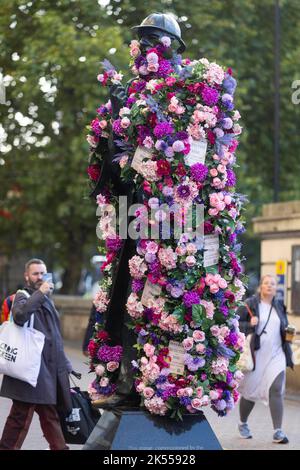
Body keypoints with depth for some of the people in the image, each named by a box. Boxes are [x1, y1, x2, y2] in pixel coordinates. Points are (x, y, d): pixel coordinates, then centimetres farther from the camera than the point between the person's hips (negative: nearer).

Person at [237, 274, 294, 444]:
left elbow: (285, 327, 25)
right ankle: (243, 424, 34)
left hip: (276, 355, 3)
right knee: (250, 392, 9)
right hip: (255, 356, -2)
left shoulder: (280, 307, 10)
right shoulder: (249, 304, -4)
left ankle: (278, 431, -12)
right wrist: (249, 325, -23)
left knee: (276, 390, -13)